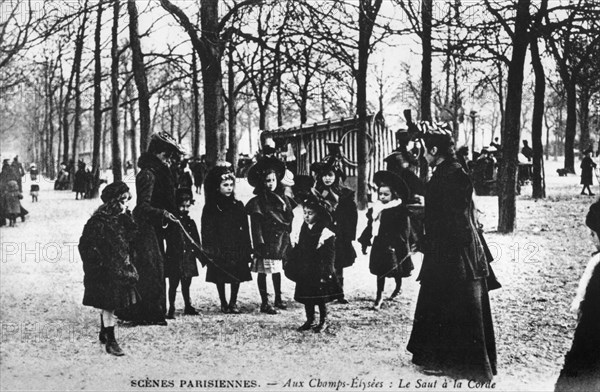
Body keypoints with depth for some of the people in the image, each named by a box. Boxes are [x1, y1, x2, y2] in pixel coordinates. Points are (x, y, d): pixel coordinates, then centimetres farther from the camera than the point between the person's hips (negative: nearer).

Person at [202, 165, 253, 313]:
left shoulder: (238, 206, 7)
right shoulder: (210, 208, 0)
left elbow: (245, 230, 6)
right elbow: (206, 232, -1)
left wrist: (247, 251, 1)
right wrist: (208, 251, -8)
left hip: (237, 249, 2)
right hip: (218, 250, -2)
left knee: (237, 276, 1)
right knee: (220, 277, 4)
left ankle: (233, 302, 16)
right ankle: (223, 303, 19)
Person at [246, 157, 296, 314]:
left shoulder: (283, 198, 10)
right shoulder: (257, 202, -6)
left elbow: (289, 219, 12)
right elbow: (256, 226, -9)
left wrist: (287, 241, 7)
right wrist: (259, 244, -16)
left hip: (280, 241, 5)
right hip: (266, 242, -5)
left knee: (277, 270, 13)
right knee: (263, 272, -1)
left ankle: (278, 299, 26)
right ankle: (264, 303, 5)